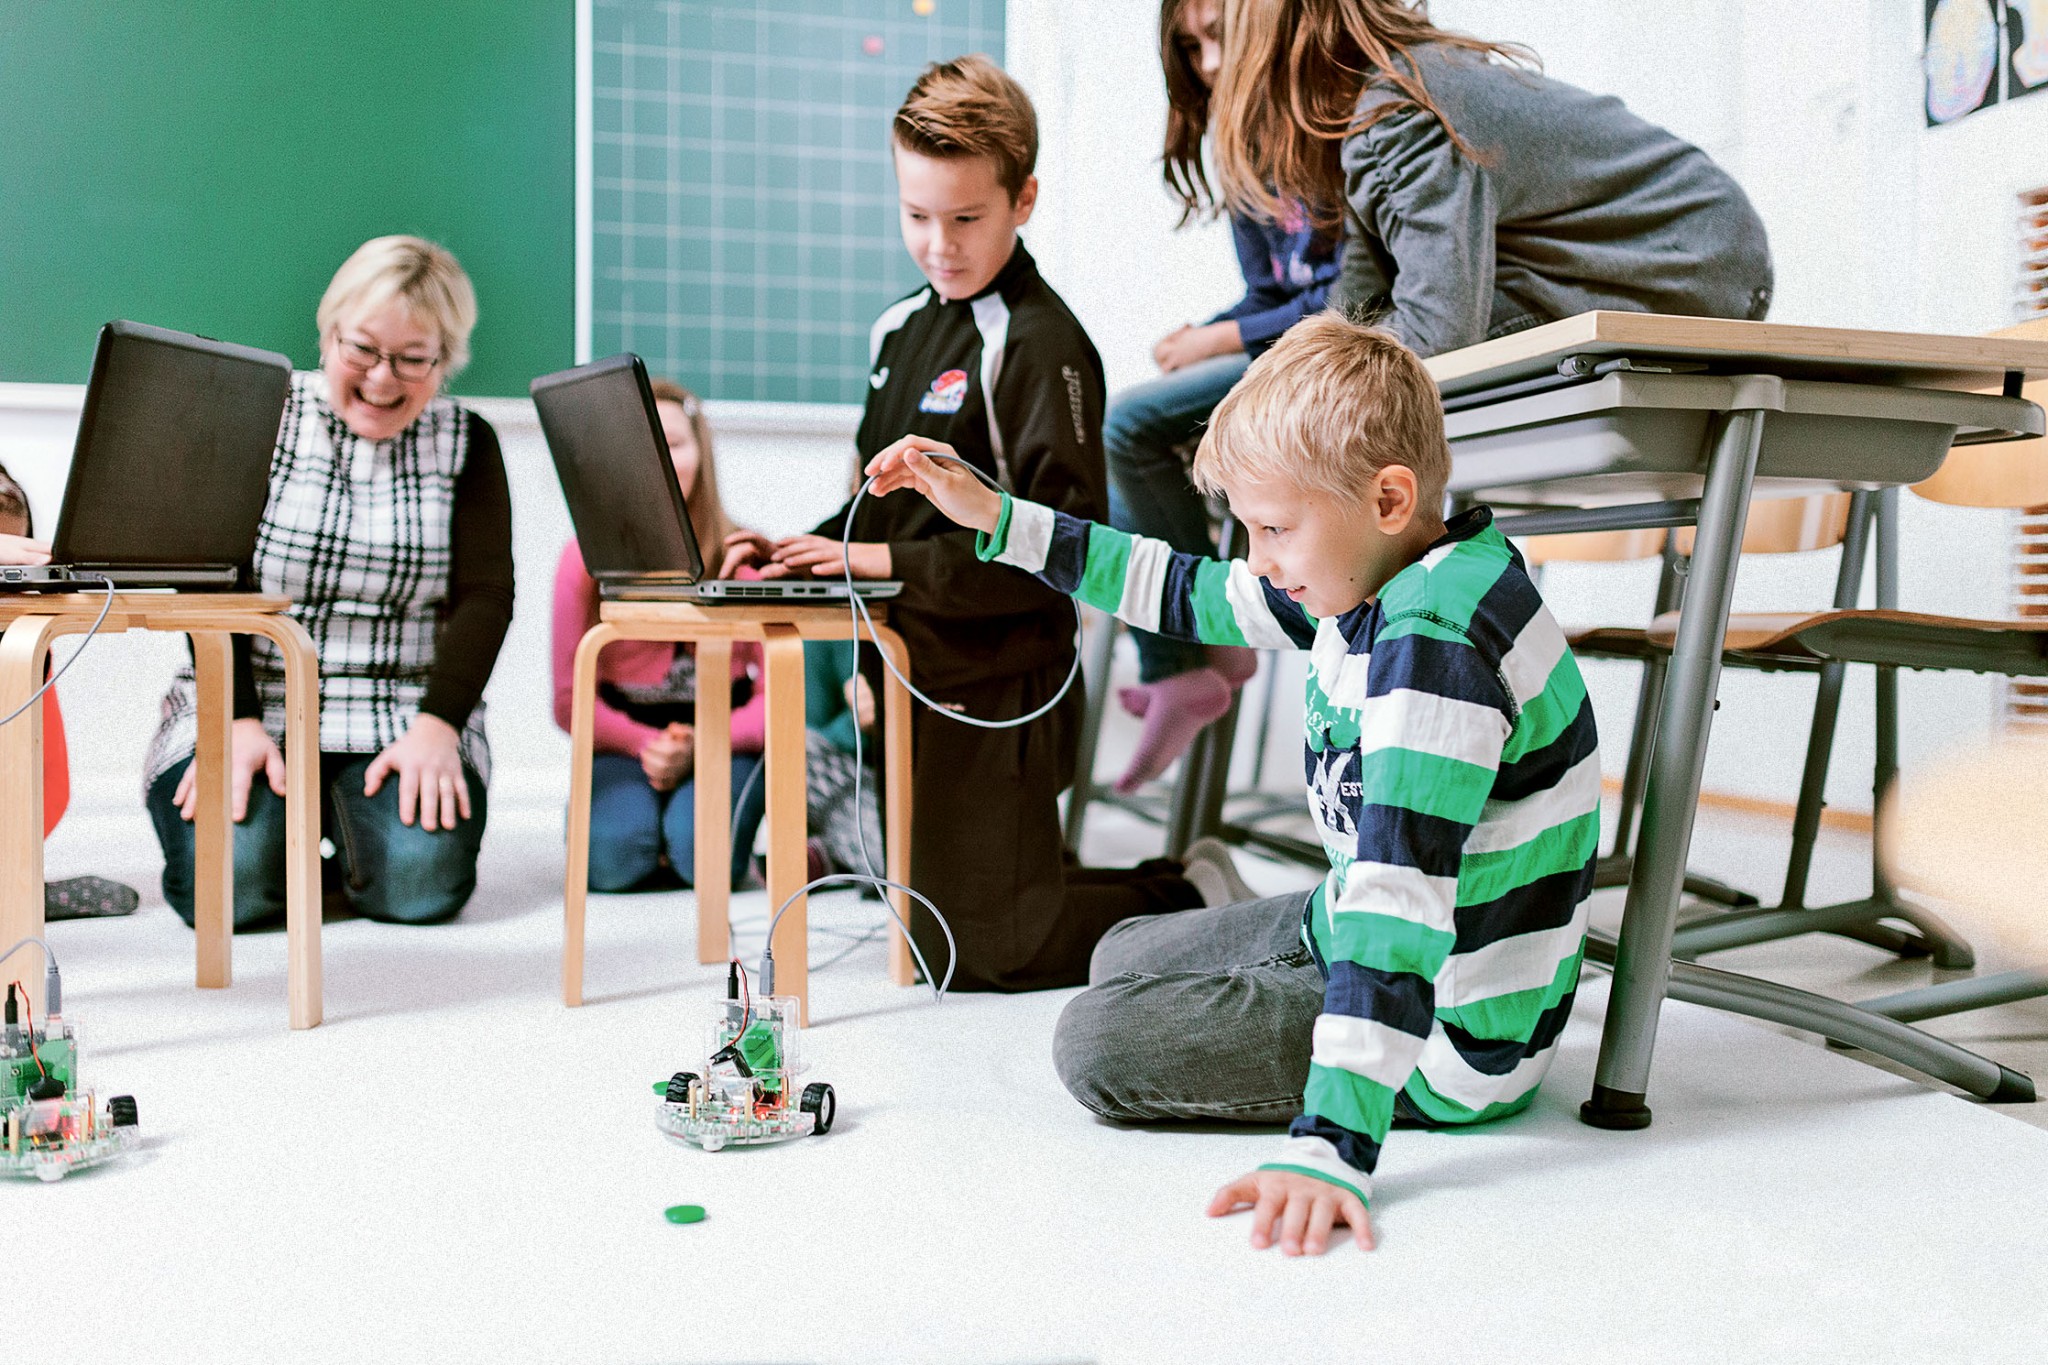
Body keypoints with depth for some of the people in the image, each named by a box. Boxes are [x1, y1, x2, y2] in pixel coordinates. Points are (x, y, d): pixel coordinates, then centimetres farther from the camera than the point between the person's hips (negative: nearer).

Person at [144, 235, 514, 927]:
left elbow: (485, 595, -3)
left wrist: (435, 726, -18)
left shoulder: (467, 445, 7)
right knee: (228, 883, -25)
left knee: (423, 882, -25)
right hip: (248, 706, 0)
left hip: (402, 716, 1)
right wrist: (238, 721, -17)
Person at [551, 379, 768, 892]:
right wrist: (646, 743, -19)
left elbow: (774, 694, -3)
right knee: (613, 858, -27)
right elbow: (571, 698, -1)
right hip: (623, 739, 1)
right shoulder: (584, 560, 0)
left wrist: (700, 745, -20)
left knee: (705, 856, -29)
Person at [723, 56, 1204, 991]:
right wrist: (808, 551, 2)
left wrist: (896, 563, -24)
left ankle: (1167, 912, 15)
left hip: (993, 691, -9)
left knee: (972, 952, -4)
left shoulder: (1042, 346, -16)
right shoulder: (901, 328, 12)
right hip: (906, 674, 9)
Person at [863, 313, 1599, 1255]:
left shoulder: (1438, 644, -31)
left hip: (1450, 1039, -10)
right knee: (1127, 959, 23)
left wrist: (1328, 1147, -44)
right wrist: (995, 519, 9)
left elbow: (1401, 895, -39)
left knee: (1099, 1041, -12)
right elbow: (1195, 596, 11)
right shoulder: (1369, 578, -2)